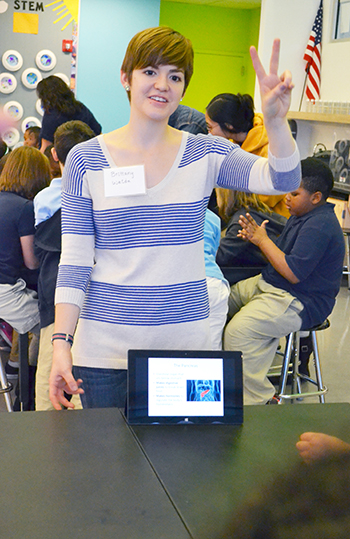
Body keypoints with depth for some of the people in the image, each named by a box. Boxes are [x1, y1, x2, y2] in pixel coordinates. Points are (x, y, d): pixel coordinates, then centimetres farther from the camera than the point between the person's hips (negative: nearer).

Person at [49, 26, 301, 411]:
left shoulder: (206, 154, 2)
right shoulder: (86, 160, -2)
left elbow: (282, 180, -12)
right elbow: (74, 262, -3)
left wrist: (276, 120, -30)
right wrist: (61, 342, -10)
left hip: (186, 342, 1)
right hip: (106, 346, -1)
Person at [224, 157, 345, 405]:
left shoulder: (320, 226, -22)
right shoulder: (302, 216, 11)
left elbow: (293, 272, -27)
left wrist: (263, 240, -17)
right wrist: (257, 238, -3)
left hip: (301, 301, -11)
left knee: (238, 331, -26)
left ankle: (262, 400, -14)